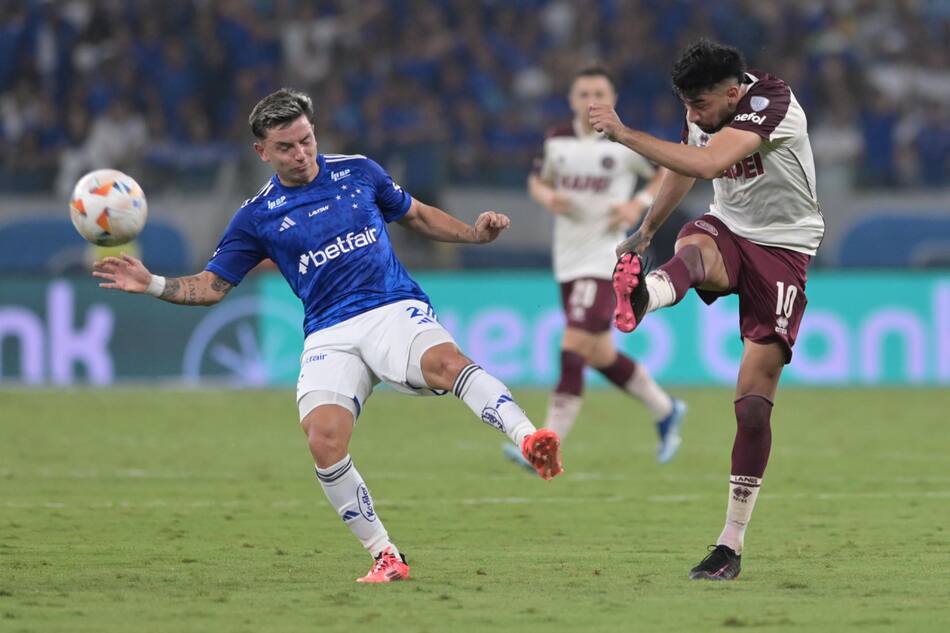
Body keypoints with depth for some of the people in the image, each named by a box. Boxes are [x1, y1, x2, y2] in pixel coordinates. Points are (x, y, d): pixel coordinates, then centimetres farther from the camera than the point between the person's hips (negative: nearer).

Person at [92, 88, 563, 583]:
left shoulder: (358, 172, 10)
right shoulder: (257, 217, 9)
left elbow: (416, 216, 25)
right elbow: (210, 286, 13)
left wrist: (475, 233, 10)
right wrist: (151, 284, -3)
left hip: (395, 309, -1)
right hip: (330, 335, 1)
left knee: (444, 362, -36)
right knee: (324, 440, -23)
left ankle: (529, 439, -50)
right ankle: (385, 557, -10)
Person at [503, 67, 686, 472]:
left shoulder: (626, 144, -6)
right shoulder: (557, 141, 5)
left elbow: (669, 172, 7)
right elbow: (537, 181, 19)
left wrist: (639, 204, -9)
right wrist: (548, 198, -4)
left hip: (604, 260, -6)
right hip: (567, 261, 6)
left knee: (574, 346, -17)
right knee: (599, 355, 13)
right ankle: (664, 411, 37)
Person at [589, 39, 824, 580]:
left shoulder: (771, 101, -22)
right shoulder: (704, 115, 1)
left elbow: (708, 163, -37)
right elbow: (684, 169, 24)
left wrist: (624, 134, -37)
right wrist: (646, 230, 35)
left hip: (782, 249, -5)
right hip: (727, 231, 5)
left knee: (754, 403, -9)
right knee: (693, 248, -36)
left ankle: (732, 544, -2)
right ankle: (642, 295, -74)